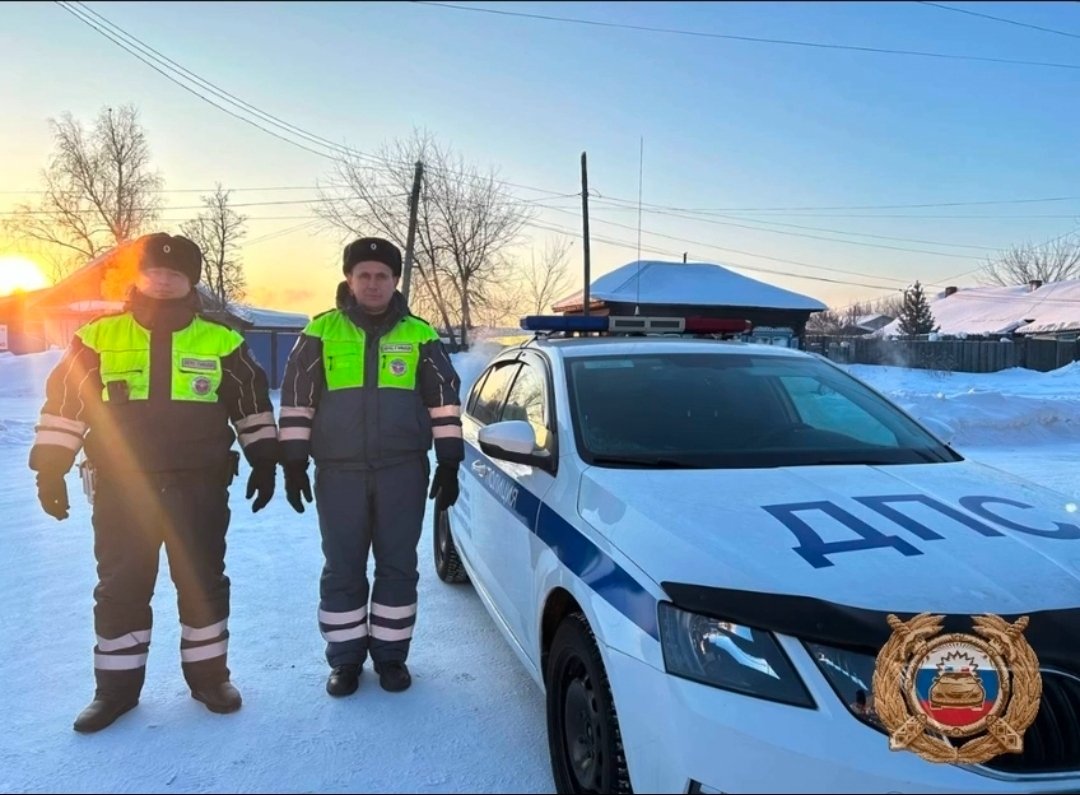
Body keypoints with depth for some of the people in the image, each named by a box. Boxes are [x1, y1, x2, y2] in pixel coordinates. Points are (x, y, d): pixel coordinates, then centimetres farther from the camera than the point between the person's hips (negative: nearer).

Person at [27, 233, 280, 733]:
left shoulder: (222, 342, 2)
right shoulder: (97, 337, 2)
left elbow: (252, 403, 7)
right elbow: (63, 402, 6)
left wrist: (264, 462, 4)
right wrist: (50, 468, 3)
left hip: (199, 486, 0)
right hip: (121, 487, 1)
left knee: (204, 582, 9)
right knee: (120, 587, 10)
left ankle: (209, 674, 25)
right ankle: (116, 685, 26)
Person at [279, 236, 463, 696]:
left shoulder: (420, 335, 5)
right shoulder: (321, 331, 4)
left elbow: (444, 400, 5)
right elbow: (296, 399, 5)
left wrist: (449, 463, 1)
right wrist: (294, 461, 1)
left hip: (403, 471, 0)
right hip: (339, 472, 0)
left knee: (398, 567, 7)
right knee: (342, 570, 7)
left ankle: (391, 656, 23)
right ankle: (345, 660, 23)